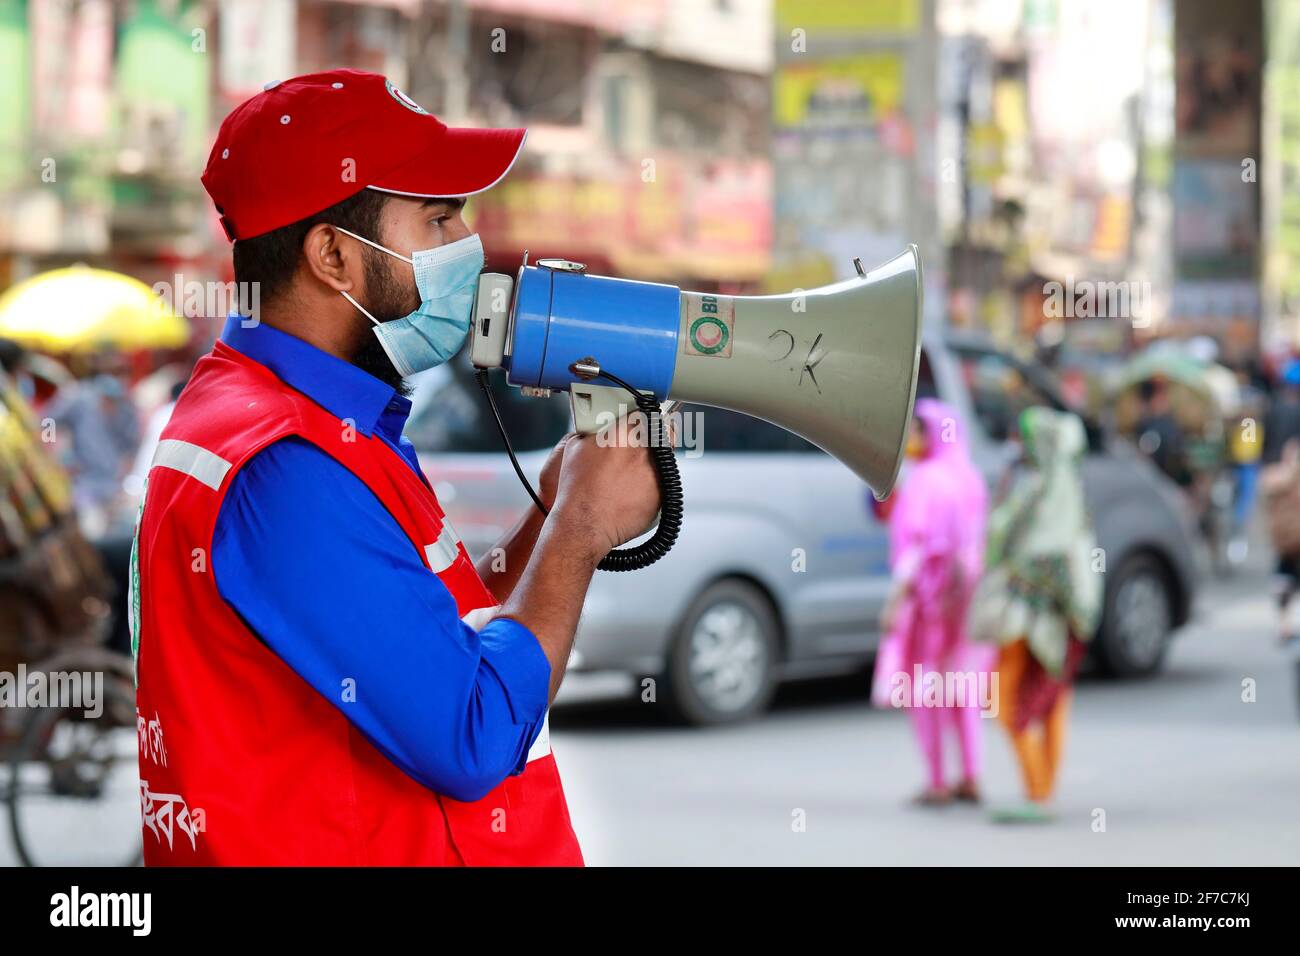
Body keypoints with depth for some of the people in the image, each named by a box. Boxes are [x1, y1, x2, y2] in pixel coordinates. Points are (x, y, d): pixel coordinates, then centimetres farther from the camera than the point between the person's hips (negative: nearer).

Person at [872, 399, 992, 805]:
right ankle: (970, 778, 13)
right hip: (965, 594, 8)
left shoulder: (923, 481, -14)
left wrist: (896, 599, -19)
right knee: (961, 687, 14)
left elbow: (915, 542, -19)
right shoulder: (969, 479, 8)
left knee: (923, 690, -1)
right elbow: (976, 541, 11)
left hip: (927, 591, -8)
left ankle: (937, 783, -1)